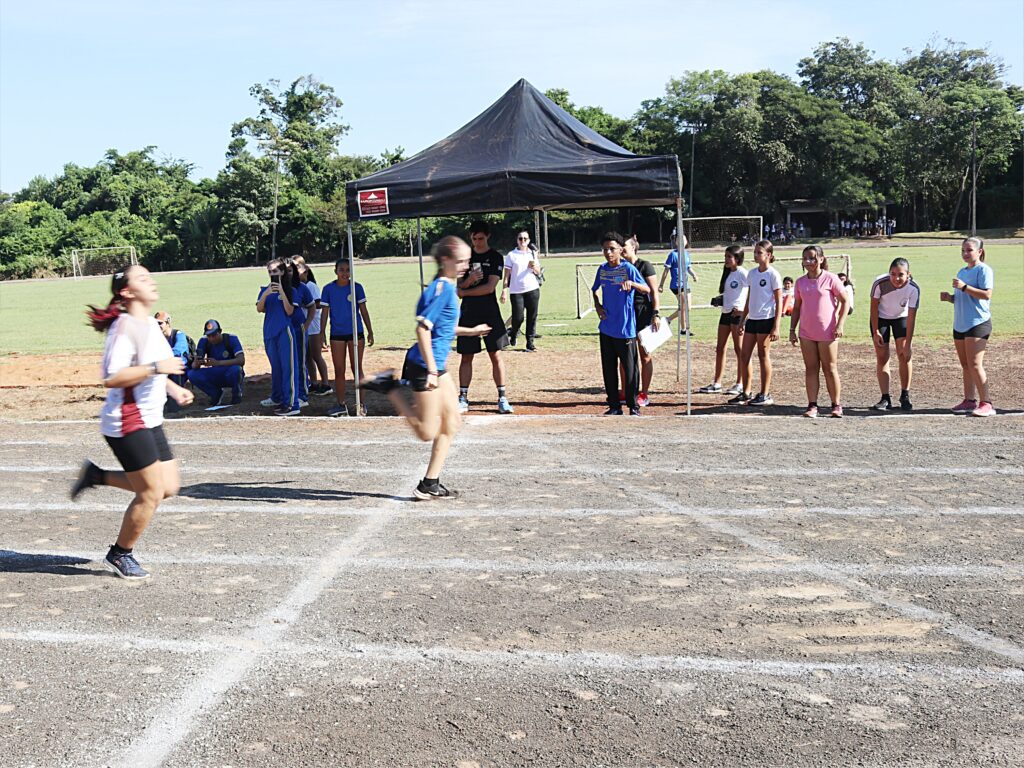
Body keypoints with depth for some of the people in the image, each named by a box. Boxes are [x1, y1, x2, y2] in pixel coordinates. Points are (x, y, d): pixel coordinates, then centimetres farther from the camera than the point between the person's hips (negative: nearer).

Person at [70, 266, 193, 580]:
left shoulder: (150, 324, 12)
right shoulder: (124, 327, -17)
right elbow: (111, 378, -25)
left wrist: (173, 387, 15)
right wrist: (157, 367, -27)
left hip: (150, 420, 9)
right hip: (127, 423, -9)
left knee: (169, 486, 8)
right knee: (152, 492, -3)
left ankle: (96, 476, 22)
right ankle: (120, 554, 17)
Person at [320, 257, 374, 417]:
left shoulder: (357, 287, -1)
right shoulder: (329, 289, 0)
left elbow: (363, 311, 3)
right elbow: (324, 312, 3)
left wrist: (370, 332, 1)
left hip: (356, 332, -1)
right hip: (337, 334, 1)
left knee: (357, 369, 4)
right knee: (339, 371, 5)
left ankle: (361, 404, 11)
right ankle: (341, 405, 13)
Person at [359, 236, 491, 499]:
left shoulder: (449, 287, 13)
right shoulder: (441, 288, -17)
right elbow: (422, 328, -24)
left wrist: (471, 331, 31)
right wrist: (431, 371, -26)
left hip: (437, 367, 10)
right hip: (425, 366, -10)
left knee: (452, 423, 11)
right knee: (427, 432, -2)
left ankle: (430, 485, 17)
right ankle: (389, 387, 6)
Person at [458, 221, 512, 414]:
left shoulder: (495, 257, -2)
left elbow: (490, 287, -12)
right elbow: (459, 287, 6)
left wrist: (464, 291, -6)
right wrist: (469, 280, -15)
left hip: (490, 313, -3)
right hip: (468, 313, 3)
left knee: (495, 355, -1)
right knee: (466, 356, 4)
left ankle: (502, 398, 4)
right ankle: (463, 399, 8)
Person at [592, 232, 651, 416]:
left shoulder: (628, 269, -10)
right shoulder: (602, 269, 7)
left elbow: (647, 289, -16)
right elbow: (595, 289, 25)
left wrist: (631, 283, -33)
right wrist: (597, 305, 8)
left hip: (625, 328, -6)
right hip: (606, 327, 6)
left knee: (629, 368, 1)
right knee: (608, 368, 9)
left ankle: (633, 406, 13)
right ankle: (614, 406, 19)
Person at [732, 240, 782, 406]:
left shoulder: (773, 274, -8)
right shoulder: (752, 273, 12)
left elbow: (779, 302, -9)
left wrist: (776, 327, -15)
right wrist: (742, 320, 17)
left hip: (766, 319, -7)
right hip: (752, 319, 7)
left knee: (763, 356, -1)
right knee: (745, 356, 6)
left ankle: (765, 395, 8)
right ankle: (746, 393, 15)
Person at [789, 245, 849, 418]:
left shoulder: (830, 278, -6)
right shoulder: (800, 281, 7)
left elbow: (845, 301, -4)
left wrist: (840, 325, -11)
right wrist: (792, 329, 9)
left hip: (827, 333, -4)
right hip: (806, 333, 4)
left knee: (830, 369, 3)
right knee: (810, 369, 5)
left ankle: (836, 405, 12)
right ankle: (812, 405, 7)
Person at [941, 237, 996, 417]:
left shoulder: (984, 270, -8)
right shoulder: (962, 271, 17)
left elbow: (986, 294, -19)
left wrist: (964, 287, -23)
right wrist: (950, 297, 5)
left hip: (978, 323, -8)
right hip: (960, 325, 8)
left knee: (975, 365, -13)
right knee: (965, 366, 10)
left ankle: (986, 403, -9)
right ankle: (969, 401, 16)